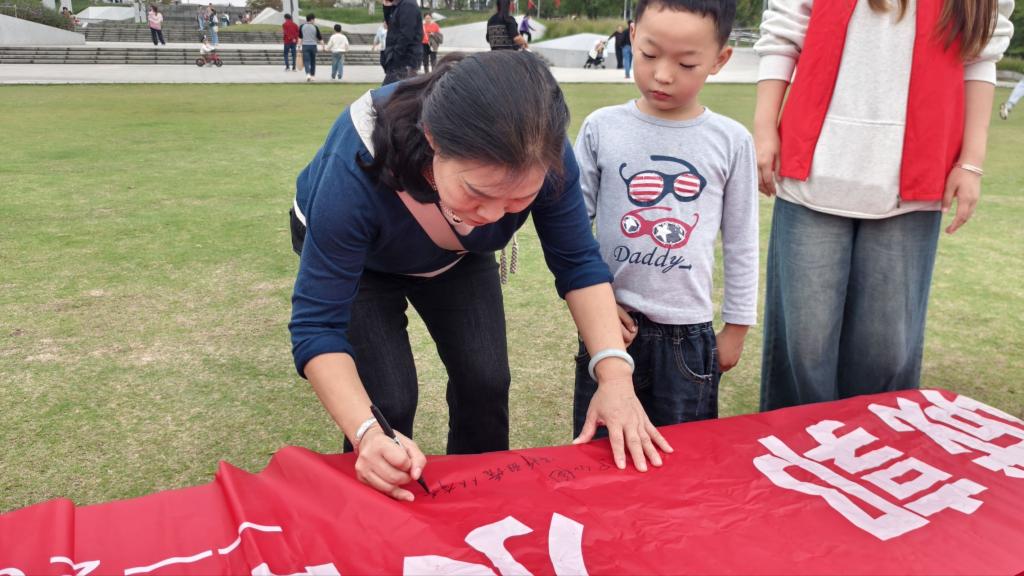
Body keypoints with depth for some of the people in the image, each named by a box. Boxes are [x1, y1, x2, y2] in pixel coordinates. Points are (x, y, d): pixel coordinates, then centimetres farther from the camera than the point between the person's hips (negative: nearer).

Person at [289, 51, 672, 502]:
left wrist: (614, 373, -35)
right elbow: (317, 323, -37)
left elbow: (578, 262, -21)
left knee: (485, 381, -5)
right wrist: (366, 432, -53)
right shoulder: (356, 170, -43)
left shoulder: (542, 159, -33)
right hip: (350, 251, -3)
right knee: (388, 401, -15)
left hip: (457, 255, 3)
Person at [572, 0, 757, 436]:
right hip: (611, 324, 0)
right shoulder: (601, 128, -5)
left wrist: (737, 326, 8)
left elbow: (741, 242, 4)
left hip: (689, 335, 0)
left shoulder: (731, 142, -4)